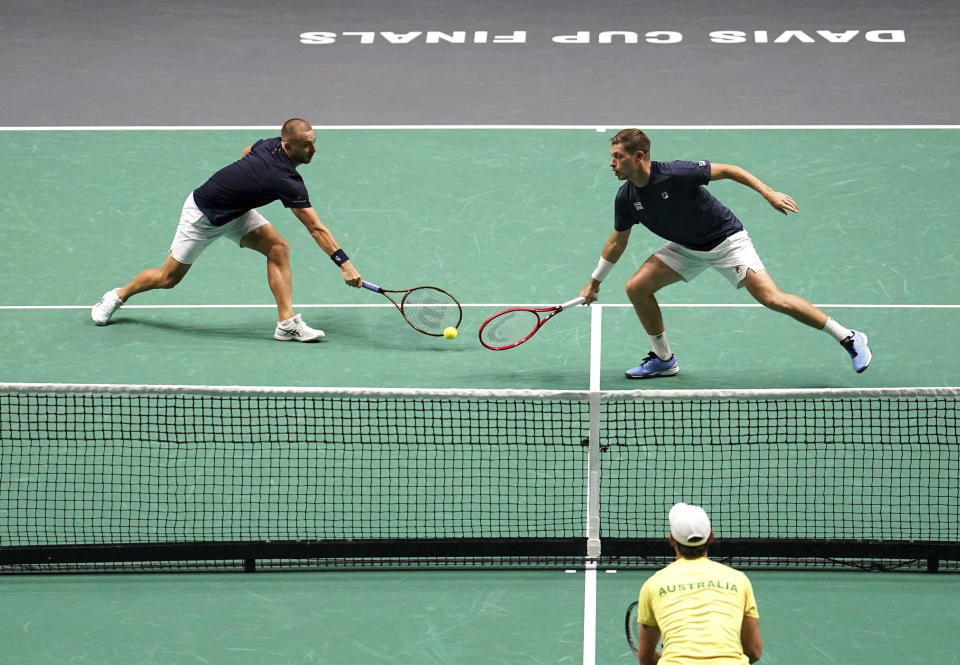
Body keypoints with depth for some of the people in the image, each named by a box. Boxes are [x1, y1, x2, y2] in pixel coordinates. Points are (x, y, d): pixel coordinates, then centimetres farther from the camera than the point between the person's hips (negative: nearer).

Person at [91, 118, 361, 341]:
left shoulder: (270, 145, -13)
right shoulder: (288, 182, -36)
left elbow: (246, 152, 12)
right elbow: (316, 228, -36)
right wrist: (344, 263, -35)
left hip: (235, 211, 8)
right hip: (202, 214, -8)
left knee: (278, 247, -11)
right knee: (168, 277, 8)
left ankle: (287, 323, -9)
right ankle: (118, 296, 36)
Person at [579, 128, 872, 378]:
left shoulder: (675, 174, -29)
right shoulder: (626, 198, -9)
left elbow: (728, 170, -21)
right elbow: (618, 241, 9)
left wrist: (769, 194, -29)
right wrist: (594, 282, 16)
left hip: (725, 240, -7)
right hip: (686, 248, 7)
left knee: (772, 298, -19)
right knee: (636, 287, -6)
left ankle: (848, 338, -10)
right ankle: (663, 359, 12)